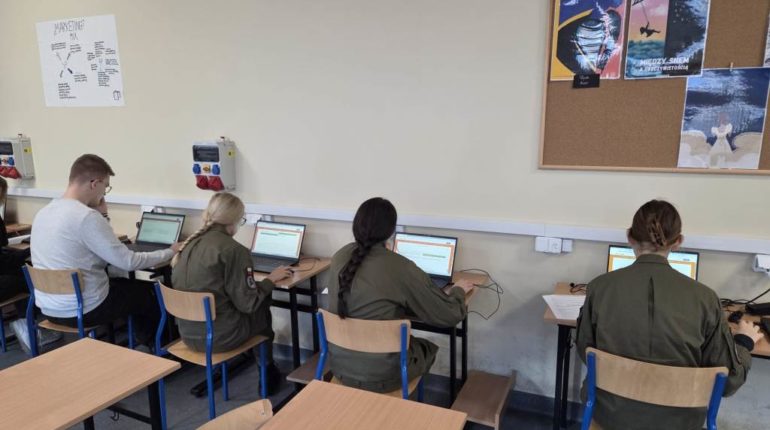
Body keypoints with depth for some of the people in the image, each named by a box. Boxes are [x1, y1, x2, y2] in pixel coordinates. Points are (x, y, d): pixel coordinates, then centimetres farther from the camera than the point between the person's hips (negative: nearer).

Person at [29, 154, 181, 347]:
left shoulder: (43, 212, 4)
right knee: (152, 292, 14)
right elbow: (128, 262, -19)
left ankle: (146, 346, 39)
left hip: (49, 308, 9)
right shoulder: (86, 216, -23)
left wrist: (101, 216, 5)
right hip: (81, 310, -9)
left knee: (127, 284, 28)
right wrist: (170, 252, -6)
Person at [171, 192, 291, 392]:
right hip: (218, 336, -7)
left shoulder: (190, 243, 4)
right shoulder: (234, 250, -18)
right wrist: (271, 279, -1)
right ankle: (268, 373, 35)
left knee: (258, 303, 24)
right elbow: (248, 303, -16)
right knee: (262, 307, 20)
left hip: (188, 332, 7)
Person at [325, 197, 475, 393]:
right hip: (380, 374, -5)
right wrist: (458, 290, 9)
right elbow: (449, 315, -13)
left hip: (339, 366, 5)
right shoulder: (401, 268, -21)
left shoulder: (340, 257, -4)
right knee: (428, 348, 27)